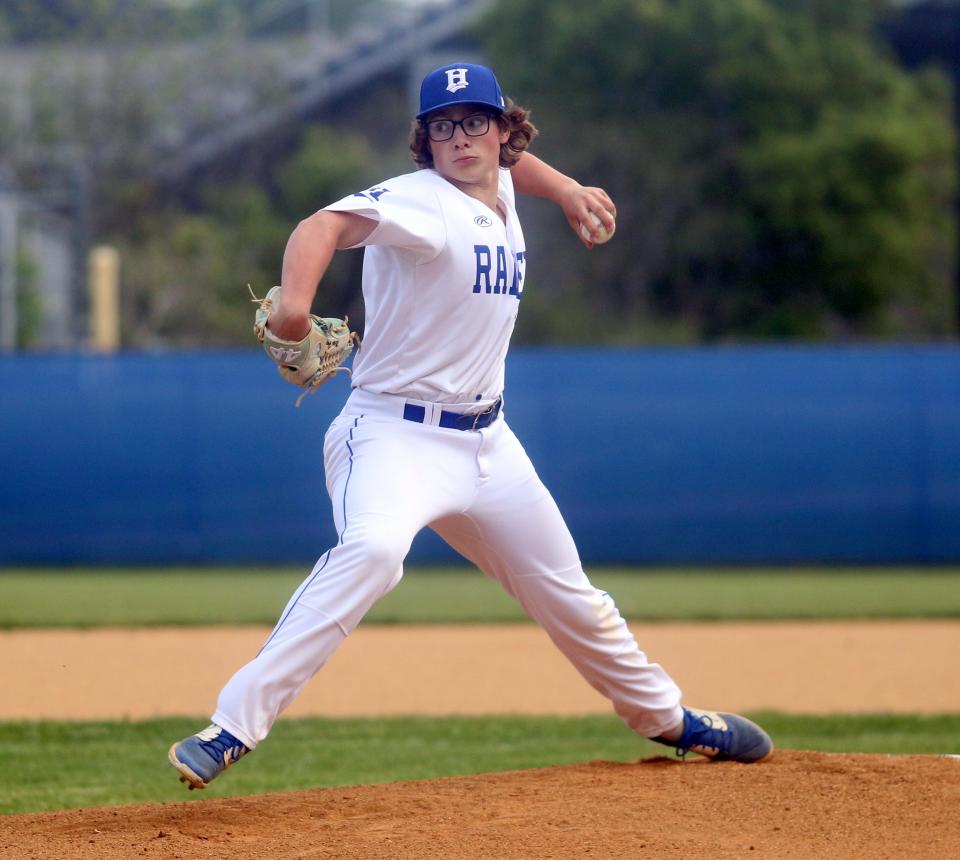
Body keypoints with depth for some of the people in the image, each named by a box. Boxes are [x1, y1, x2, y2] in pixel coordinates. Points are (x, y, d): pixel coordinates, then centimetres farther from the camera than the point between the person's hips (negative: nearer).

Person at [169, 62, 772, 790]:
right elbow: (330, 222, -36)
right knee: (372, 548, -36)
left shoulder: (501, 191, 8)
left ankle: (666, 718, 41)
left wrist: (566, 188, 16)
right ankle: (234, 726, -39)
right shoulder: (420, 202, -16)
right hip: (396, 432, -8)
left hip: (485, 442, 8)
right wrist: (296, 298, -55)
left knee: (570, 595, 18)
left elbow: (507, 159, 34)